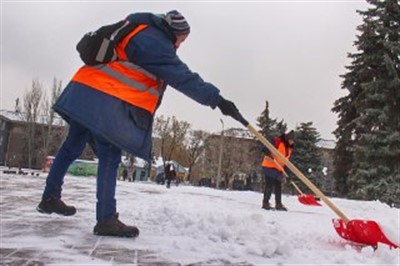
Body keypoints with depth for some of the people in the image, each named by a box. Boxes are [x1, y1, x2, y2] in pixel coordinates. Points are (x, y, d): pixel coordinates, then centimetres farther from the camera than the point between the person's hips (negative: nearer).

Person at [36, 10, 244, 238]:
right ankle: (106, 219, -8)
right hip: (105, 102, -10)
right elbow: (182, 77, -17)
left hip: (82, 91, 10)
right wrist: (217, 100, -19)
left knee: (72, 147, 18)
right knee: (109, 157, -8)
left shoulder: (137, 31, 20)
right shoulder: (154, 42, -10)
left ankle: (50, 198, 32)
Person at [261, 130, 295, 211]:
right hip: (269, 166, -8)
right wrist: (271, 155, -31)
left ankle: (278, 204, 17)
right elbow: (265, 148, -19)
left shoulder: (289, 148, 13)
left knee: (278, 186, 10)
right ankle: (265, 203, 0)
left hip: (278, 168, 8)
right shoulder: (277, 141, -12)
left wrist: (284, 172, 9)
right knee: (270, 185, -8)